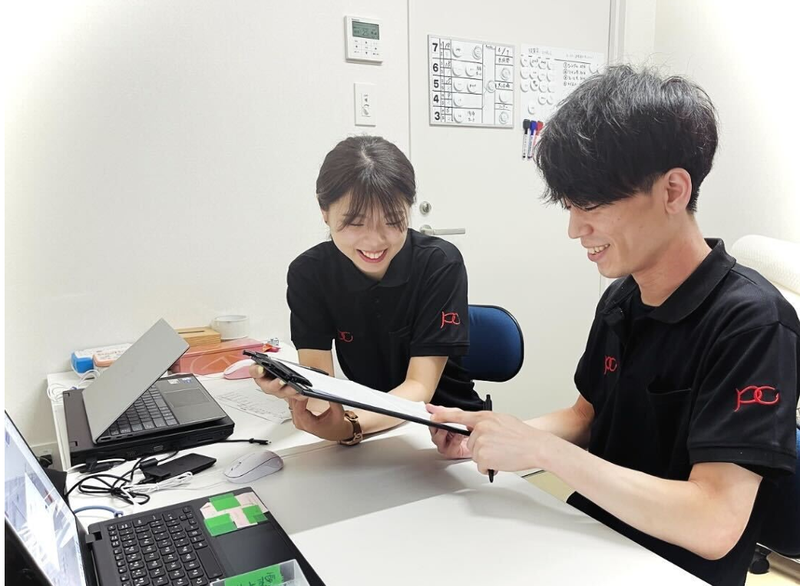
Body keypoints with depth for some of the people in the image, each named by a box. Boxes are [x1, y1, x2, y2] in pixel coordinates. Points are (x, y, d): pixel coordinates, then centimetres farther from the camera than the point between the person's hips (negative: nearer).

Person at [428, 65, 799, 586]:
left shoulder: (752, 323, -22)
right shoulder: (621, 298, -1)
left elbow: (713, 526, -26)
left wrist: (542, 449, -26)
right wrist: (491, 440, -7)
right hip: (591, 541, 6)